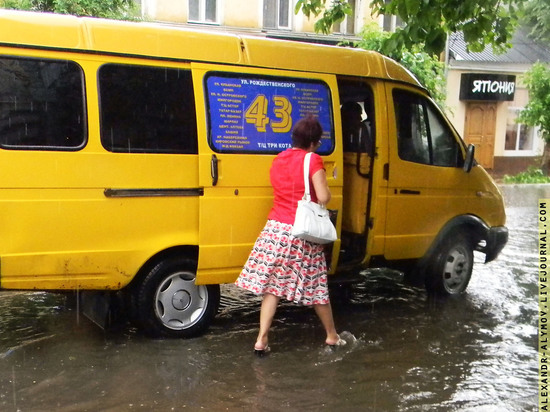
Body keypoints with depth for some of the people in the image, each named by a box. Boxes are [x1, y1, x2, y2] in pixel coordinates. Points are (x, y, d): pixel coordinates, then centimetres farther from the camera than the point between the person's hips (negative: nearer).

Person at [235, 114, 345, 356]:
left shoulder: (278, 160, 10)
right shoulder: (313, 160, -10)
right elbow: (323, 198, -15)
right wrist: (325, 187, 4)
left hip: (275, 228, 5)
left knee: (272, 285, 7)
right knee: (316, 286, 10)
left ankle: (262, 340, 4)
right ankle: (332, 336, 27)